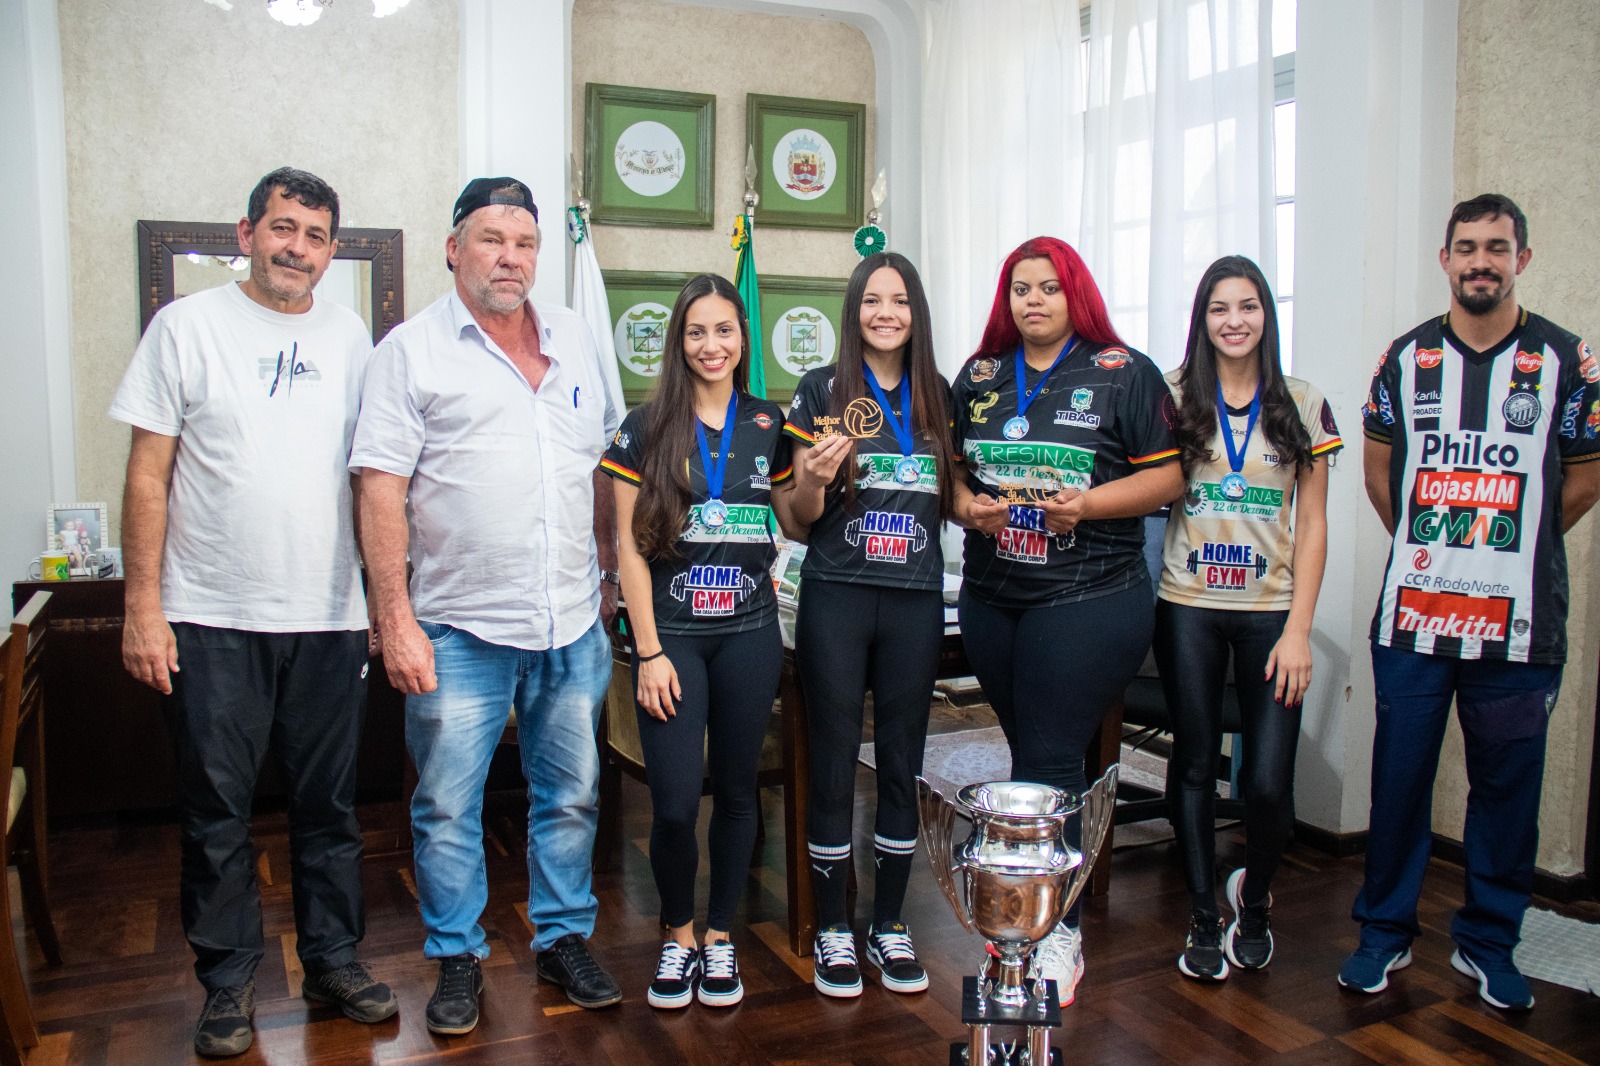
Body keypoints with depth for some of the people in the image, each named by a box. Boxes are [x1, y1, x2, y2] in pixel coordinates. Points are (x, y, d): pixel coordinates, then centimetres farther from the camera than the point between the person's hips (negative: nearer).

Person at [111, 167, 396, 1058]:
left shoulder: (349, 336, 8)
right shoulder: (188, 326, 0)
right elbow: (149, 476, -2)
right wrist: (143, 605, -8)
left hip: (330, 617, 3)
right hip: (213, 619, -2)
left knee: (331, 806, 12)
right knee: (217, 811, 7)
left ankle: (334, 958, 27)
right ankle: (229, 979, 24)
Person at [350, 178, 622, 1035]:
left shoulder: (574, 340, 11)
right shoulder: (411, 349, -2)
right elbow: (382, 489, -8)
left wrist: (610, 573, 14)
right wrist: (395, 618, -13)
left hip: (574, 626, 4)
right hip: (460, 630, -3)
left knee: (570, 795, 14)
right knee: (447, 806, 7)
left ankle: (564, 938, 31)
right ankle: (457, 958, 25)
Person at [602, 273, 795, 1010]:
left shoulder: (768, 426, 6)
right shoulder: (647, 429, -1)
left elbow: (795, 522, 16)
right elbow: (631, 545, -3)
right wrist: (649, 651, -7)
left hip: (749, 633, 2)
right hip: (672, 634, -2)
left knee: (736, 790, 10)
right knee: (674, 803, -5)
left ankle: (720, 934, 28)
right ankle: (678, 934, 21)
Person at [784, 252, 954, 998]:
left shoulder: (940, 397, 9)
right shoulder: (822, 391, 1)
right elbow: (801, 518, 0)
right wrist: (814, 480, -19)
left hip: (915, 599, 3)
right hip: (837, 594, -2)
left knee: (902, 762, 10)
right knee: (834, 762, 4)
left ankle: (890, 922, 25)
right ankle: (832, 928, 19)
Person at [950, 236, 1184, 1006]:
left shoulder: (1125, 374, 0)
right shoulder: (978, 378, 12)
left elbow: (1167, 476, -3)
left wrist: (1086, 503, -17)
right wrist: (968, 505, -6)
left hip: (1090, 600, -4)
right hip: (991, 597, 4)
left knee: (1049, 765, -5)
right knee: (1028, 756, 13)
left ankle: (1060, 929, 11)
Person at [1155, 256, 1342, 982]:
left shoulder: (1303, 405, 5)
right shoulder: (1174, 398, 3)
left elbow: (1312, 527, 3)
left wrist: (1298, 629, -3)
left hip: (1270, 611, 0)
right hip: (1189, 608, 0)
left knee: (1269, 780, -4)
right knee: (1195, 767, 7)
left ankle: (1254, 898, 26)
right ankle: (1204, 918, 24)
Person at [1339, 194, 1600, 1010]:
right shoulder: (1405, 357, 7)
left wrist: (1514, 546, 8)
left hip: (1520, 621, 0)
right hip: (1412, 614, 1)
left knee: (1507, 785, 8)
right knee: (1398, 780, 6)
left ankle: (1487, 943, 24)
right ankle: (1385, 931, 21)